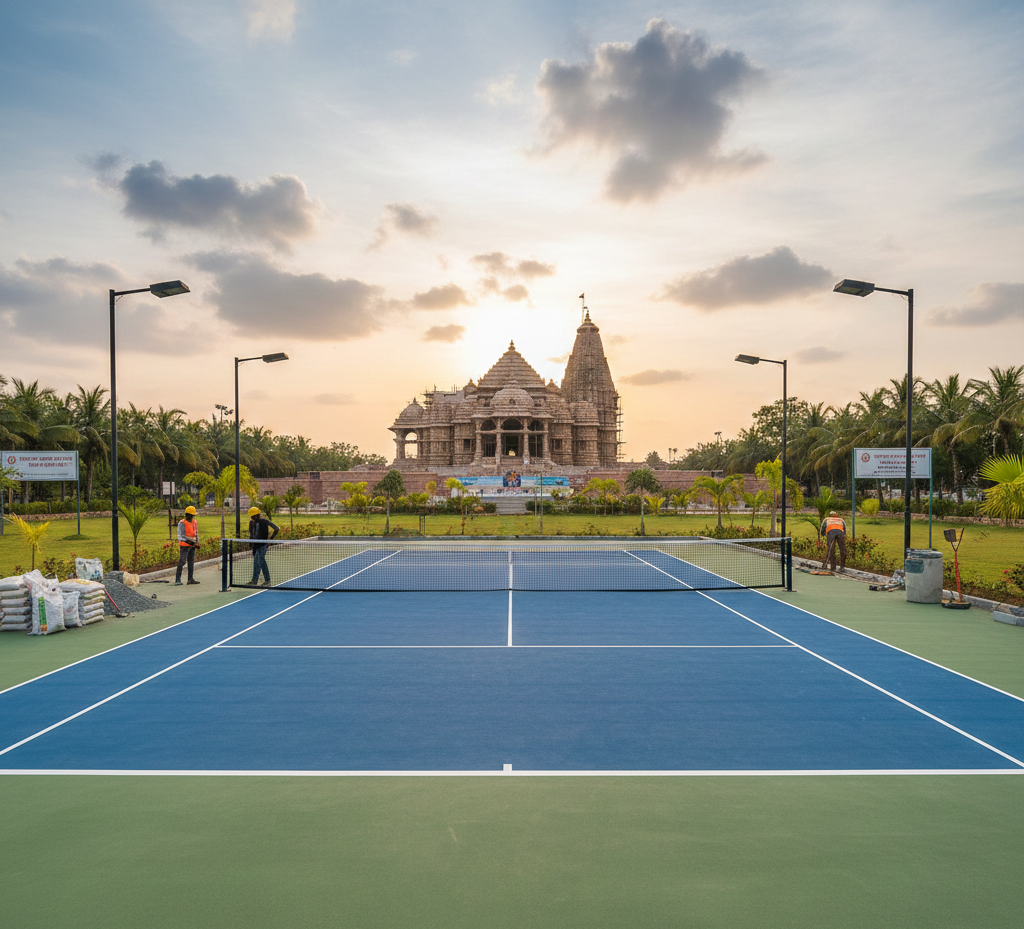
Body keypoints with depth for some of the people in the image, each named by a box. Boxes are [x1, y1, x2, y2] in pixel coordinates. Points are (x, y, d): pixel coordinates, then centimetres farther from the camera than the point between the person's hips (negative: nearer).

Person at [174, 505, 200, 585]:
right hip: (184, 546, -7)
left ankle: (190, 579, 11)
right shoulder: (182, 523, -11)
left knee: (191, 562, 7)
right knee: (182, 562, -8)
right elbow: (181, 536, -16)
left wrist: (197, 543, 6)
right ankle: (177, 579, -3)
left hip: (192, 546, 7)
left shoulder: (194, 522, 10)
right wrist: (189, 541, -24)